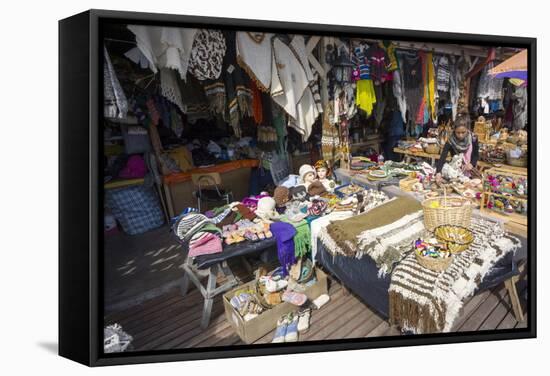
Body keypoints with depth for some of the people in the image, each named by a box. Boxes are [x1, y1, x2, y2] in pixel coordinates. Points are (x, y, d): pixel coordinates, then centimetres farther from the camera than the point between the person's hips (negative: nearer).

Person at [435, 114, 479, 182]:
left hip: (469, 172, 1)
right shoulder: (451, 141, -19)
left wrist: (472, 164, -21)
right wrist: (438, 172, -46)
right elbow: (442, 157, -30)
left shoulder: (473, 139, -13)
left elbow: (476, 155, 0)